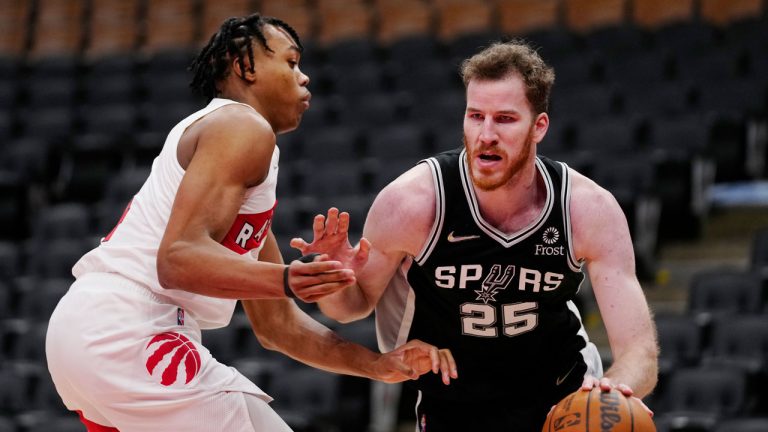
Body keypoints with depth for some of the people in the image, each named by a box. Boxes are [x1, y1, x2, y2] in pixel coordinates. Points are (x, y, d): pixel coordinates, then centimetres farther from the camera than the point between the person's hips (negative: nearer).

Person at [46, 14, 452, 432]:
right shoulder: (243, 126, -6)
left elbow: (277, 325, 25)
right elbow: (177, 258, -21)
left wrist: (380, 365, 17)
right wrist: (287, 280, -34)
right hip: (125, 334, -11)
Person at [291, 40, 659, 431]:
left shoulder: (590, 210, -23)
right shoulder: (412, 203, -25)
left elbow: (639, 350, -24)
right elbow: (356, 303, -7)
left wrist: (617, 386, -48)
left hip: (565, 397, 1)